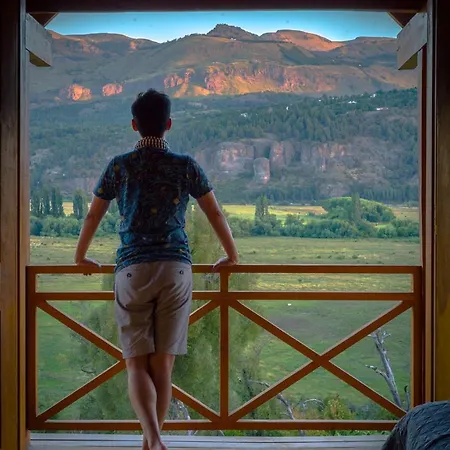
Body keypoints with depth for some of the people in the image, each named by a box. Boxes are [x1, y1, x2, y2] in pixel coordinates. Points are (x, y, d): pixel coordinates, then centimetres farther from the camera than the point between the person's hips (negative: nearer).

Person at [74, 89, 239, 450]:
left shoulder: (119, 166, 6)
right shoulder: (186, 166, 6)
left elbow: (93, 216, 14)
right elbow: (216, 215, 9)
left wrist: (81, 257, 30)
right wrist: (232, 257, 23)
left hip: (132, 270, 0)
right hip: (176, 269, 1)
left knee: (137, 364, 2)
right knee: (162, 365, 7)